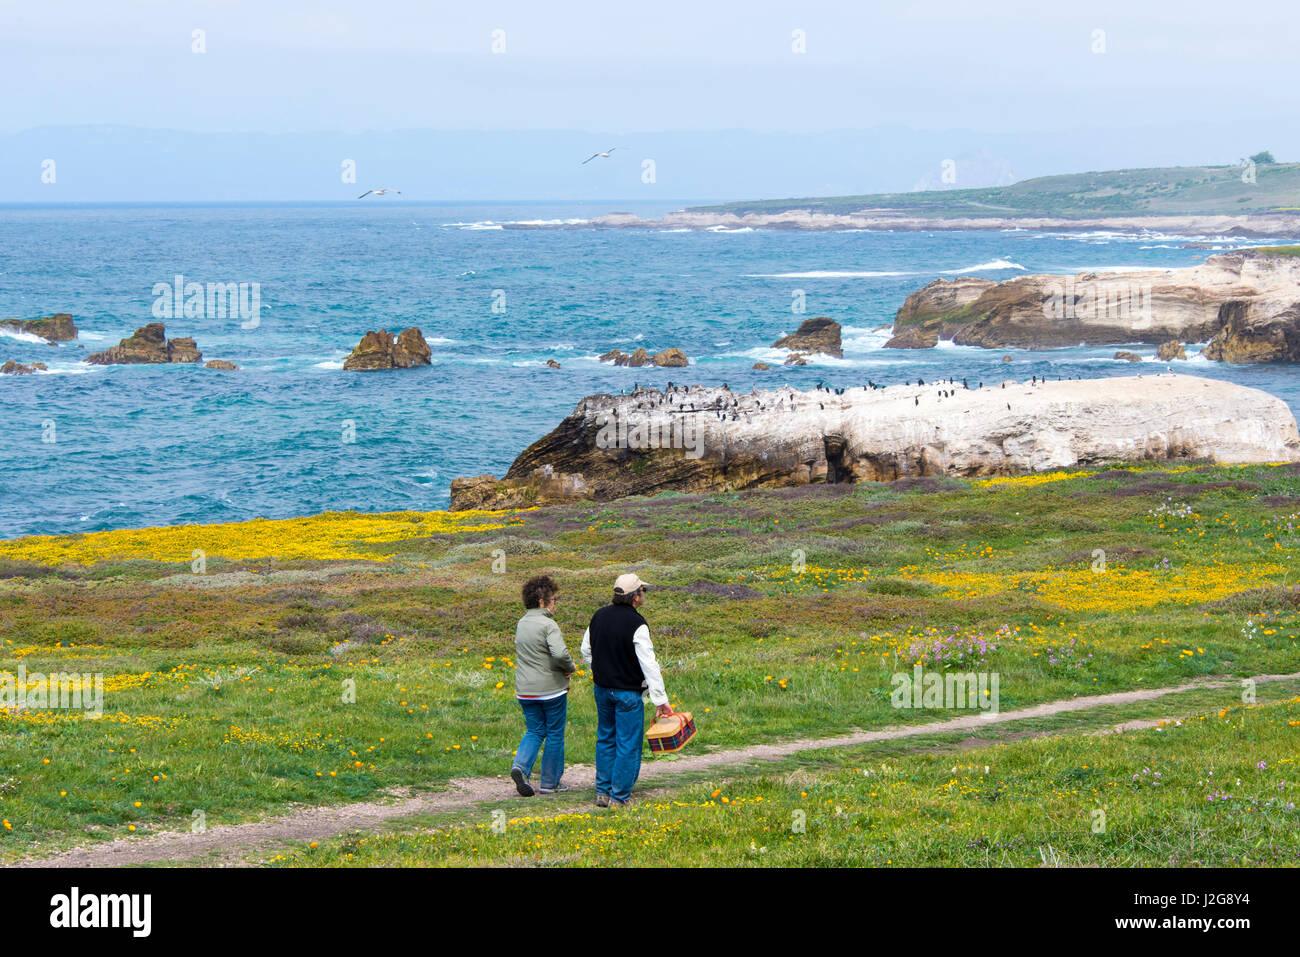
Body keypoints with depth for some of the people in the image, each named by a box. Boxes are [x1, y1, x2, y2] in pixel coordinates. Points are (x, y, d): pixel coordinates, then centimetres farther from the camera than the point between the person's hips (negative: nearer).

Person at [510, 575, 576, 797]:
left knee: (534, 731, 15)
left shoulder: (521, 624, 8)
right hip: (551, 688, -6)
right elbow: (559, 653, -30)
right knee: (555, 734, 8)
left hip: (525, 691, 6)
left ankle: (521, 766, -10)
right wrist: (570, 667, -8)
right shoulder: (548, 625, -16)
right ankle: (550, 782, 14)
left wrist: (563, 667, 8)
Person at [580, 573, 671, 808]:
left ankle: (603, 792, 21)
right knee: (628, 744, 1)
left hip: (602, 689, 7)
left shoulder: (599, 616, 2)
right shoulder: (636, 625, -20)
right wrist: (660, 698, -19)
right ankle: (619, 797, 3)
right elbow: (649, 664, -21)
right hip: (628, 692, -7)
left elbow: (586, 650, 13)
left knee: (606, 739, 18)